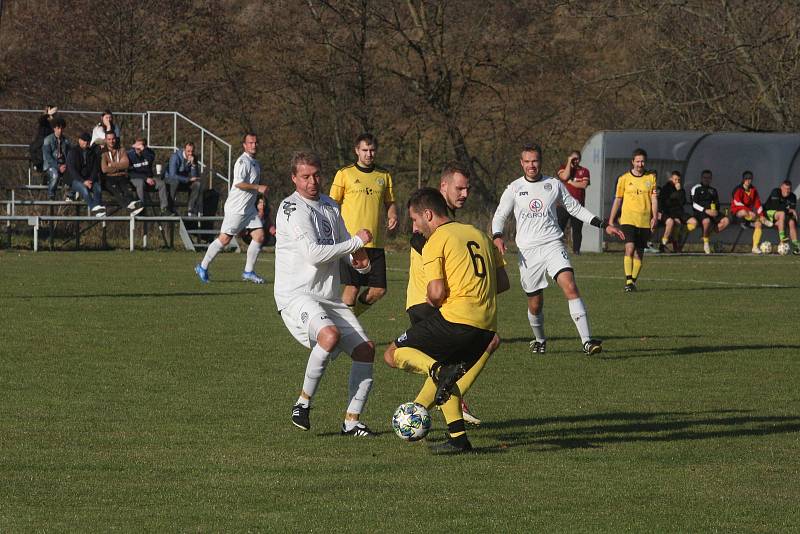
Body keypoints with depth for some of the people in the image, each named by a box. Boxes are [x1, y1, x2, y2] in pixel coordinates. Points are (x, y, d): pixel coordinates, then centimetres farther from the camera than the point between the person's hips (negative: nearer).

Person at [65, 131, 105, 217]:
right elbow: (71, 170, -8)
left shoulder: (92, 153, 16)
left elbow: (95, 169, 10)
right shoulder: (72, 152, 2)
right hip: (75, 180, -3)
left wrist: (91, 180, -11)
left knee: (98, 187, -30)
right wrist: (83, 182, -19)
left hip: (89, 180, 3)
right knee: (84, 188, -36)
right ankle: (94, 208, -50)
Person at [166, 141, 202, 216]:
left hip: (185, 181, 6)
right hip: (170, 179, -6)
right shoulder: (175, 156, -22)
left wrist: (193, 164, -27)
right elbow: (172, 175, -30)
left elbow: (195, 176, -10)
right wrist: (189, 179, -24)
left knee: (198, 184, -19)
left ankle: (191, 210, -19)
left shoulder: (193, 158, -5)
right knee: (175, 181, -39)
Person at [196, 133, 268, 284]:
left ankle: (248, 272, 7)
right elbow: (238, 183, -25)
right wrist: (258, 187, -22)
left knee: (259, 236, 0)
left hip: (250, 208, 9)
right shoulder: (243, 161, -15)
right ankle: (203, 267, 8)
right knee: (225, 239, -5)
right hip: (236, 208, -9)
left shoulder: (255, 163, 15)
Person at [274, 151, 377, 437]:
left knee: (366, 348, -2)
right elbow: (314, 253, -18)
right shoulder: (292, 208, -10)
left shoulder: (330, 206, 16)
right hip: (295, 295, -8)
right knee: (330, 335, -34)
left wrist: (361, 261, 2)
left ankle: (351, 421, 6)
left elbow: (345, 245, 27)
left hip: (329, 299, 8)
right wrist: (357, 242, -11)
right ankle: (303, 403, -18)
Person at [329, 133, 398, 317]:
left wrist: (392, 216, 0)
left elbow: (390, 203, 23)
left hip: (376, 244, 5)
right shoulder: (344, 174, 1)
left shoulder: (384, 176, 14)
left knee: (379, 290, 1)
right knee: (352, 288, -8)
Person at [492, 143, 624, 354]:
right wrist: (497, 236, -14)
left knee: (570, 287, -22)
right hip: (528, 251, 1)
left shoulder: (554, 185, 8)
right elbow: (499, 216, 8)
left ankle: (587, 341, -27)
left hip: (553, 245, 0)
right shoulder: (514, 189, 5)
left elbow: (575, 208, 17)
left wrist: (604, 225, 13)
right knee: (535, 304, 4)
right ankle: (539, 341, 33)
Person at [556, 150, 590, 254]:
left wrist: (570, 182, -6)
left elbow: (584, 184, -4)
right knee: (559, 227, -7)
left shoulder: (584, 171, 11)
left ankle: (576, 249, 8)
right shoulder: (563, 168, 9)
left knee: (577, 229, 2)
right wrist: (569, 163, -6)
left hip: (578, 204, 1)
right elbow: (564, 177, -13)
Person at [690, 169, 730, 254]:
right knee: (707, 221, -40)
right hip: (700, 212, -5)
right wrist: (706, 210, -16)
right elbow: (694, 204, -3)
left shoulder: (713, 190, 24)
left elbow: (717, 204, 20)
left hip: (712, 212, 5)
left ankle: (708, 235, -13)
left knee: (726, 221, -21)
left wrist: (715, 211, -4)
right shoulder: (696, 189, 8)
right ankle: (706, 241, -18)